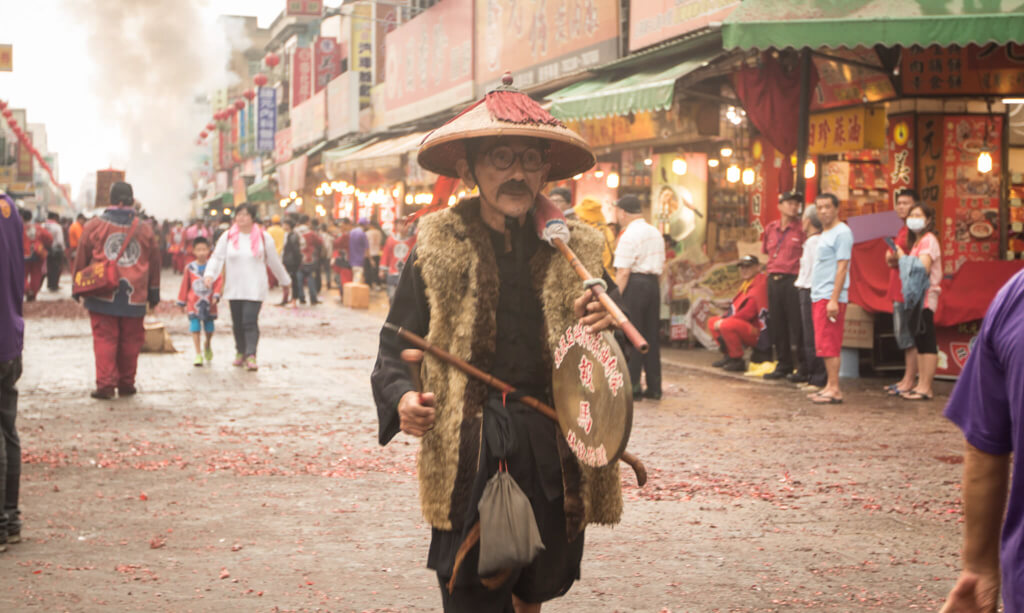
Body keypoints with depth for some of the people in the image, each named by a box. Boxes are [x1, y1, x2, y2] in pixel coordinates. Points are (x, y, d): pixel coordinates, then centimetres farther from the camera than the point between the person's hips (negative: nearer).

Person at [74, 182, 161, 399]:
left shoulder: (94, 226, 0)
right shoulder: (145, 229, 5)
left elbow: (81, 259, 5)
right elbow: (154, 264, 12)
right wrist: (154, 292, 21)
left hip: (102, 296, -1)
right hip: (134, 297, 1)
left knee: (104, 339, 1)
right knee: (130, 341, 9)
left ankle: (105, 383, -5)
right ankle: (126, 384, 16)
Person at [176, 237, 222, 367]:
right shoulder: (190, 268, -1)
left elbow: (219, 281, -2)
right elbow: (184, 285, 6)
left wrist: (216, 296, -16)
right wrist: (182, 302, 9)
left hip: (209, 303, 1)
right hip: (194, 303, -1)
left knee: (209, 328, 9)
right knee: (195, 328, -4)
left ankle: (208, 346, 39)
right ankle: (198, 354, 2)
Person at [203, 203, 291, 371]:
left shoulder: (263, 237, 2)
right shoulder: (227, 237, 4)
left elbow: (274, 262, 11)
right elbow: (217, 257, 0)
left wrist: (285, 280, 19)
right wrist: (209, 274, -17)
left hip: (255, 289, -3)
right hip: (233, 288, 3)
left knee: (250, 322, -14)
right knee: (237, 323, 10)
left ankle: (251, 356, -17)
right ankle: (240, 352, 28)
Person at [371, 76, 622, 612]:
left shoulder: (575, 249, 8)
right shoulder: (438, 246, 1)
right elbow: (396, 348, 3)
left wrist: (603, 327, -8)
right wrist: (402, 398, -17)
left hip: (555, 450, 3)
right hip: (468, 454, -3)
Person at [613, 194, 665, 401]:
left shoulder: (629, 235, -10)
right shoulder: (655, 233, 16)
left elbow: (623, 272, -15)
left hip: (635, 284, -8)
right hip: (654, 284, 8)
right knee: (651, 335, 11)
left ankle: (632, 387, -4)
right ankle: (654, 387, 12)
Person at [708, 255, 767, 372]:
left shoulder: (760, 285, -16)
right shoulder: (746, 284, 18)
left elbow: (749, 312, -23)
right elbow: (736, 307, 19)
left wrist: (724, 321, -20)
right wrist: (723, 318, 0)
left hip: (756, 332, -11)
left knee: (726, 325, -34)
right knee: (712, 322, 15)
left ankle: (737, 361, -19)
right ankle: (728, 356, 12)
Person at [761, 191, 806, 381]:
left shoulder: (801, 229, -4)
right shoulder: (771, 228, 12)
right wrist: (772, 268, 15)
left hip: (792, 280, -6)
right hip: (773, 279, 6)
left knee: (795, 324, -6)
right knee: (776, 324, 9)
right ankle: (783, 364, 19)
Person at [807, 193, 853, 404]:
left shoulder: (842, 233, -9)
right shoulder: (824, 234, 20)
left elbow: (841, 268, -16)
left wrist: (834, 299, -21)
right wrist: (817, 297, 17)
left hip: (830, 297, -9)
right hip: (818, 297, 9)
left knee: (828, 345, -10)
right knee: (824, 345, 9)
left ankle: (834, 390, -10)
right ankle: (829, 386, 12)